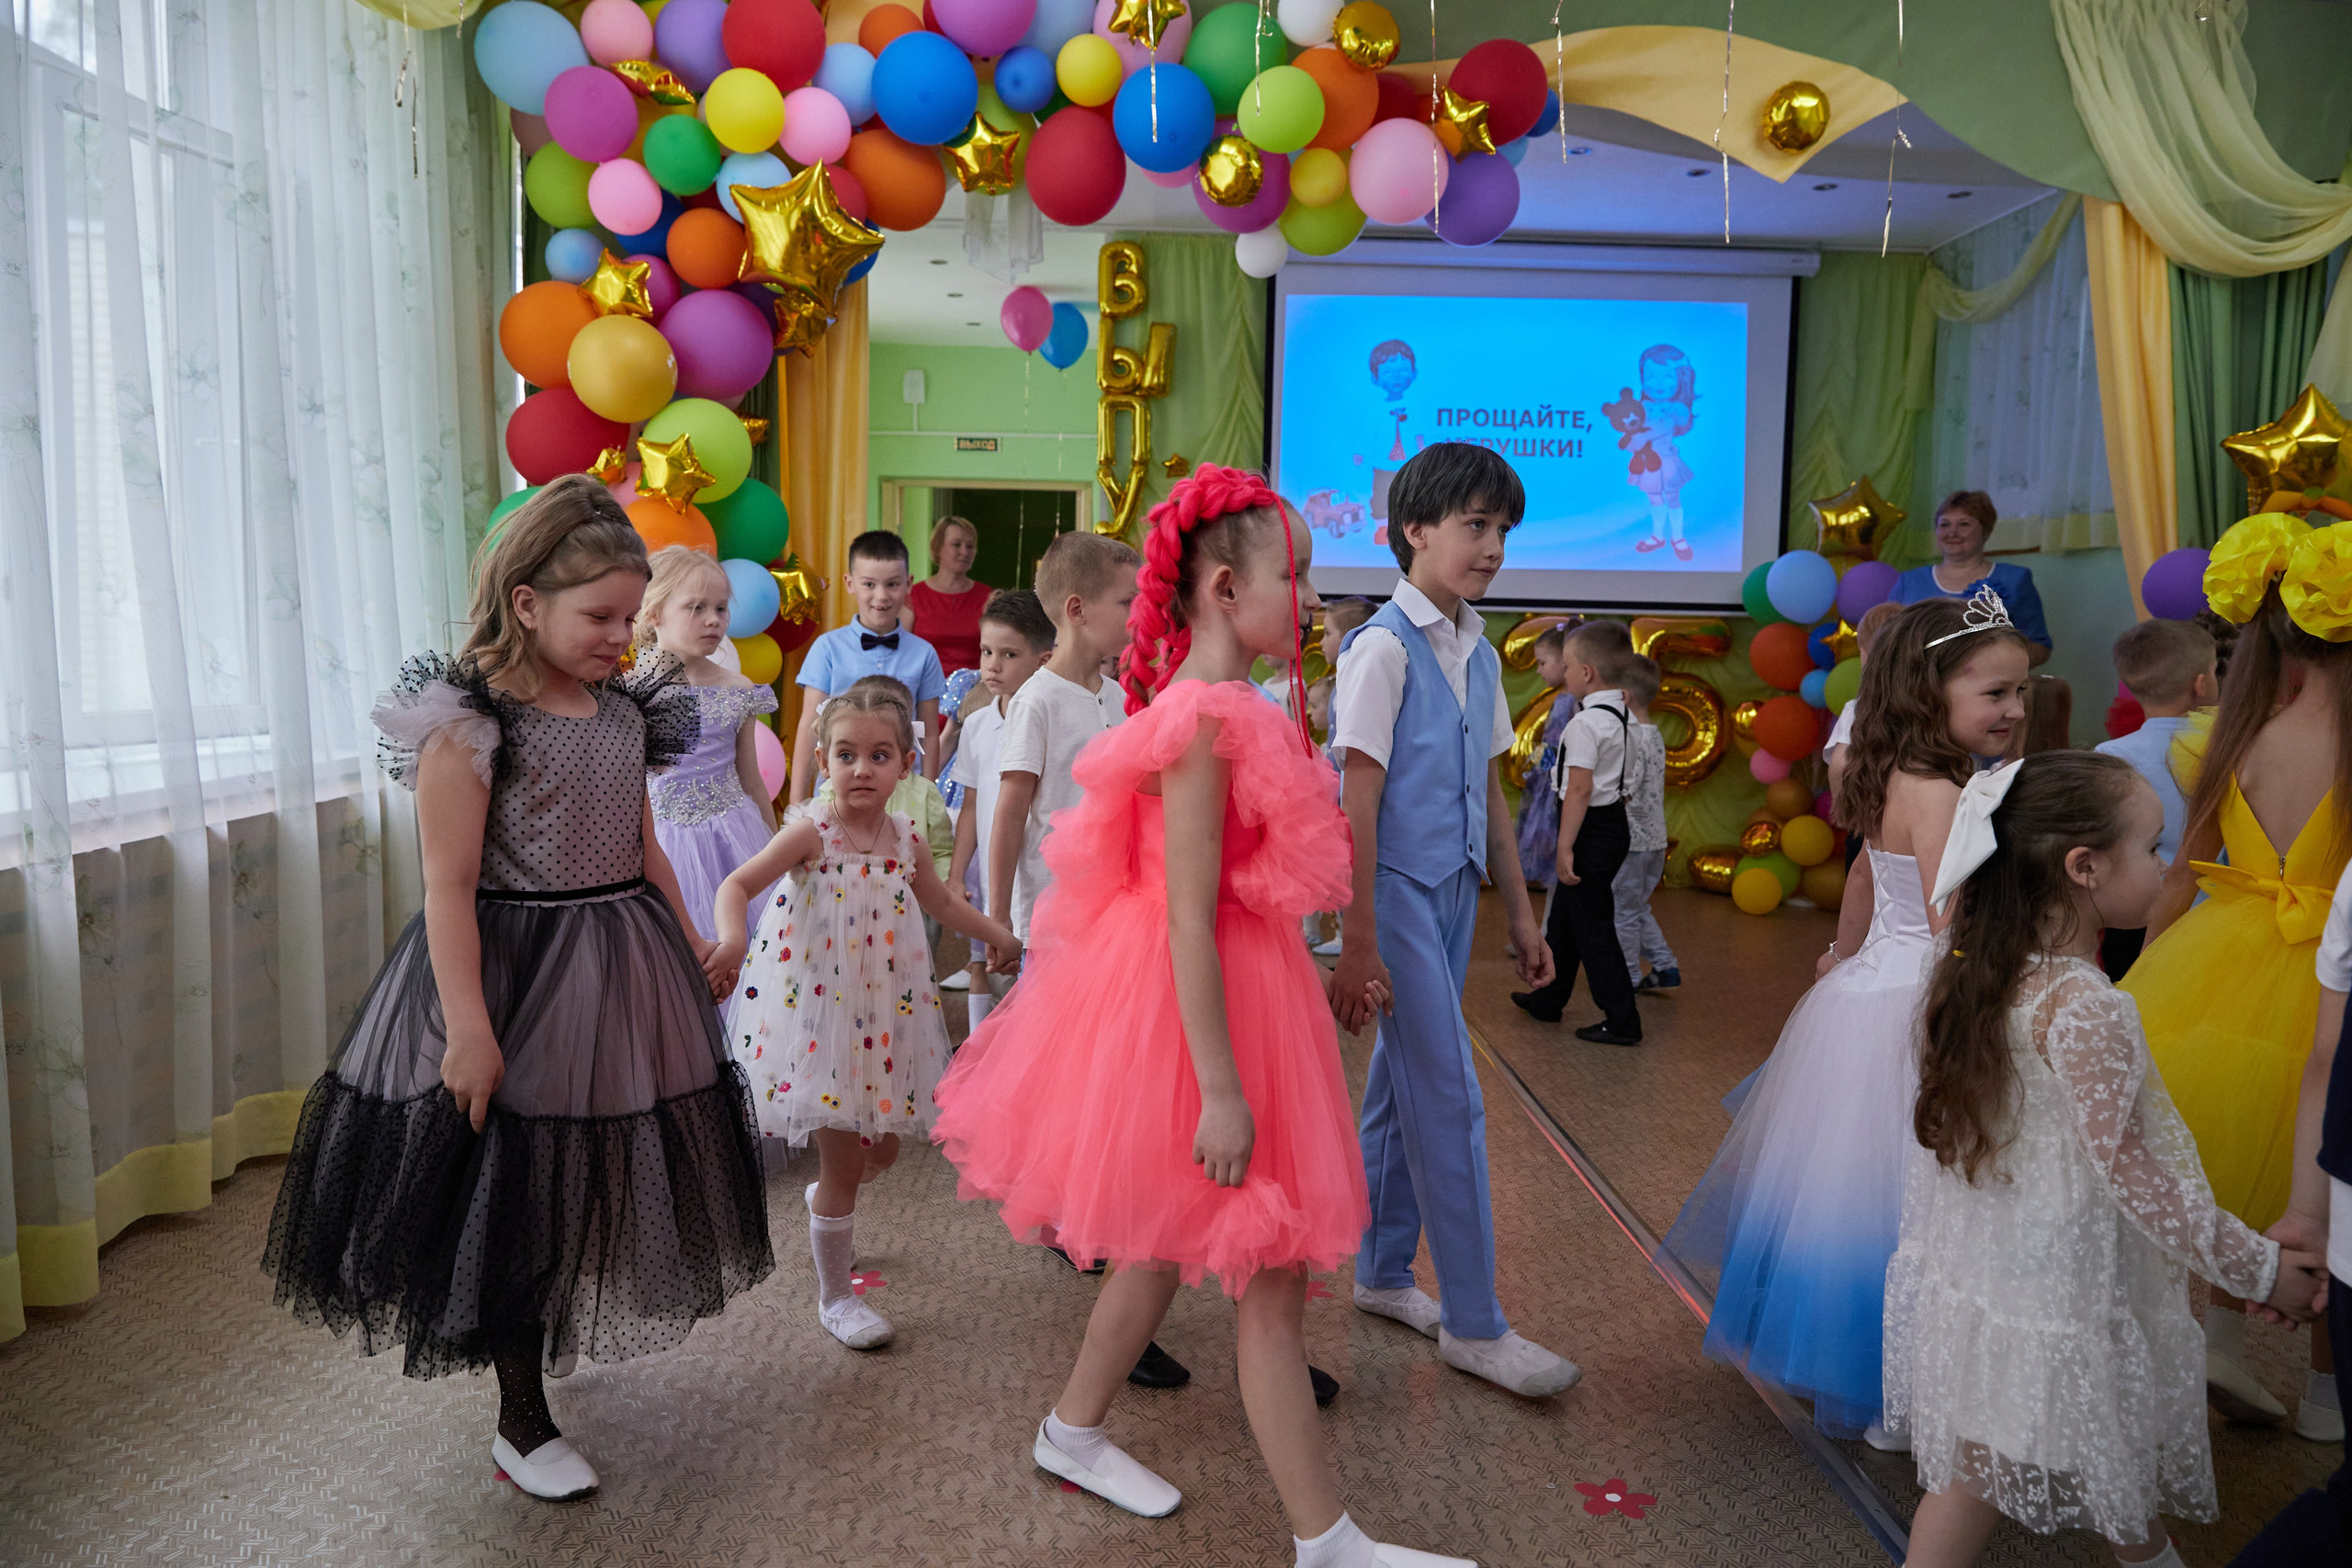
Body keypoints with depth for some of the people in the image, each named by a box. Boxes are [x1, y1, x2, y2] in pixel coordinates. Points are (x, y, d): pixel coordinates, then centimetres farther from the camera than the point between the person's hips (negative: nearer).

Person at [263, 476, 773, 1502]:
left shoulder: (625, 709, 4)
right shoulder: (470, 718, -17)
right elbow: (450, 888, -19)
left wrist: (690, 946, 18)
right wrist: (468, 1029, -22)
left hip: (625, 974, 7)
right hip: (513, 978, -7)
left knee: (601, 1178, 19)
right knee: (516, 1195, 6)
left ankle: (550, 1333, 47)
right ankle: (522, 1424, 22)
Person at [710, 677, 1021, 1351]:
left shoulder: (906, 838, 1)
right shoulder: (812, 832, -14)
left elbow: (939, 899, 19)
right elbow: (737, 884, -20)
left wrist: (995, 931, 17)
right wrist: (732, 938, -38)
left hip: (884, 1018, 5)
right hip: (820, 1015, -5)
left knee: (881, 1150, 15)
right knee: (841, 1163, 2)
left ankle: (827, 1197, 50)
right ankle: (835, 1297, 22)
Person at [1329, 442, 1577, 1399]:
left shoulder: (1478, 654, 10)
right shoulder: (1386, 647, -13)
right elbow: (1356, 804, -16)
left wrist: (1520, 915, 17)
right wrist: (1356, 944, -17)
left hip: (1454, 890, 7)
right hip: (1398, 890, -7)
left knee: (1404, 1083, 16)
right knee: (1449, 1100, -3)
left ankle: (1383, 1271, 31)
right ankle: (1473, 1324, 8)